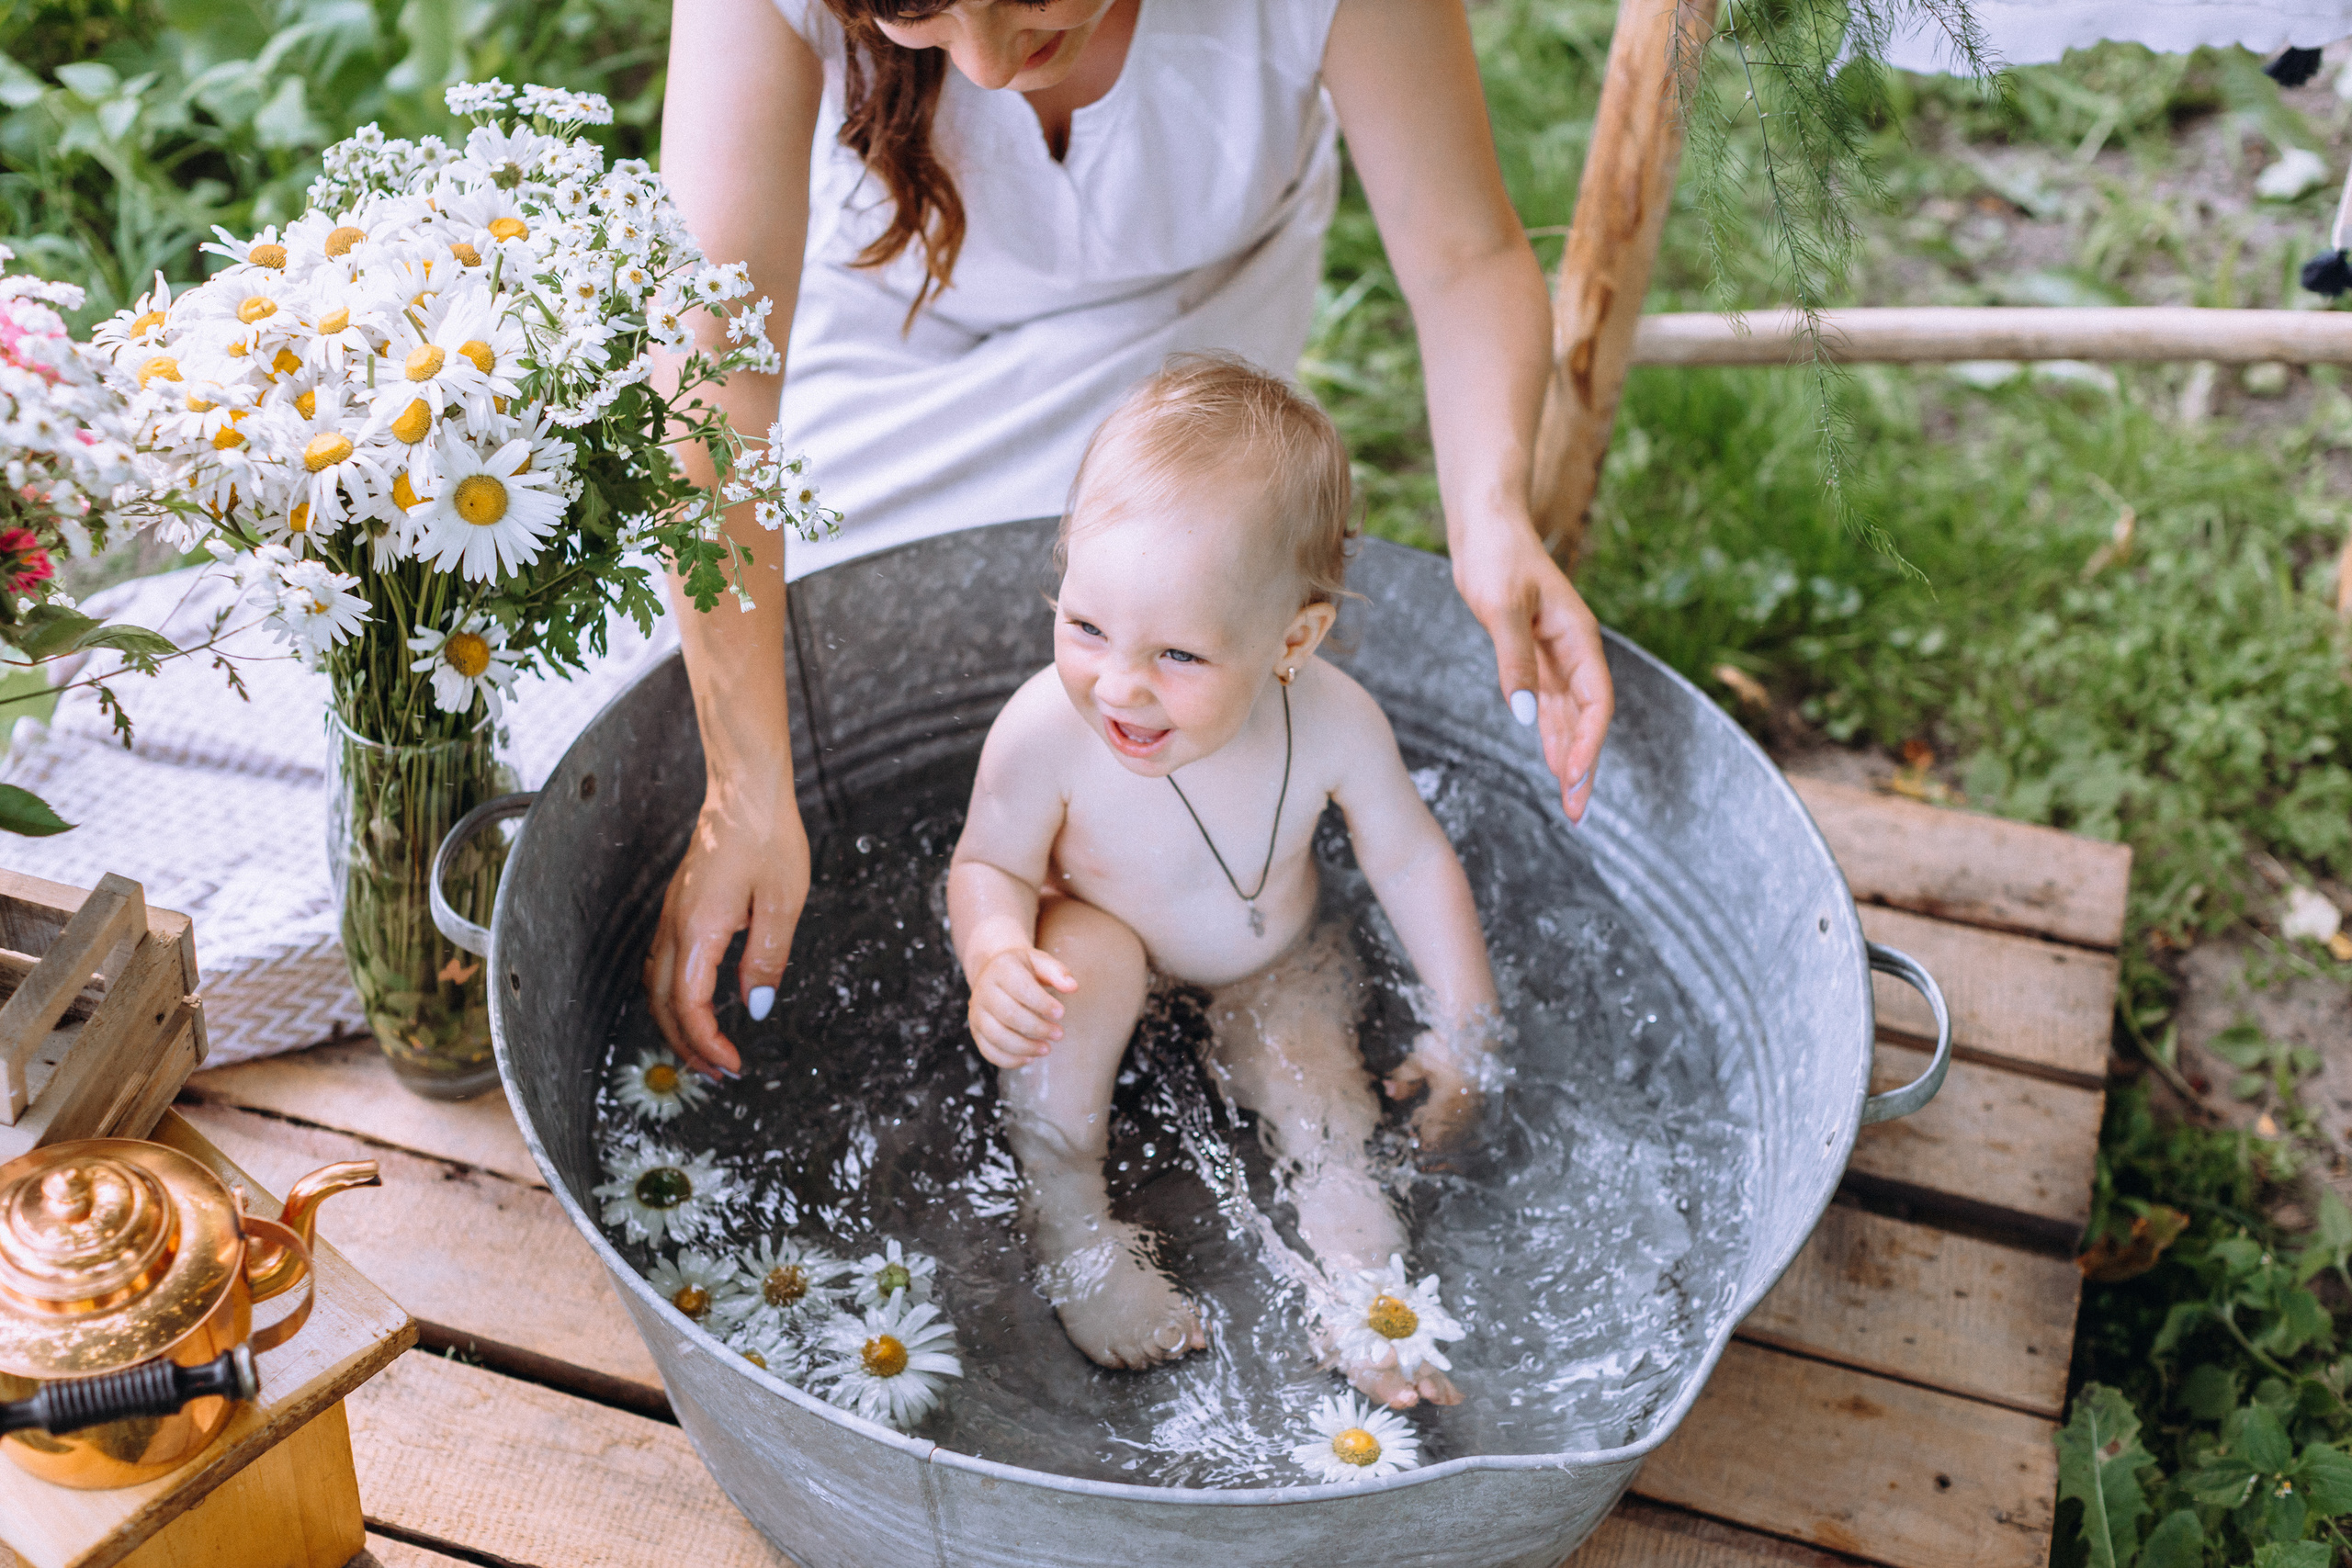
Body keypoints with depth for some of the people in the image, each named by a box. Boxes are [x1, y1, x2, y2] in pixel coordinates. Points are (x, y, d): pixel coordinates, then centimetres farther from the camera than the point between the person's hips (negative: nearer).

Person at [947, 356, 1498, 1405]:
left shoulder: (1333, 724, -28)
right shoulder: (1046, 731, -34)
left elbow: (1411, 860, -11)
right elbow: (989, 867, -17)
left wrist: (1464, 1027, -7)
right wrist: (995, 960, -39)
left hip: (1272, 968, 2)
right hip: (1111, 949, -2)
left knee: (1317, 1088, -21)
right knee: (1083, 959, -32)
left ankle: (1368, 1277, -3)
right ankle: (1066, 1223, -16)